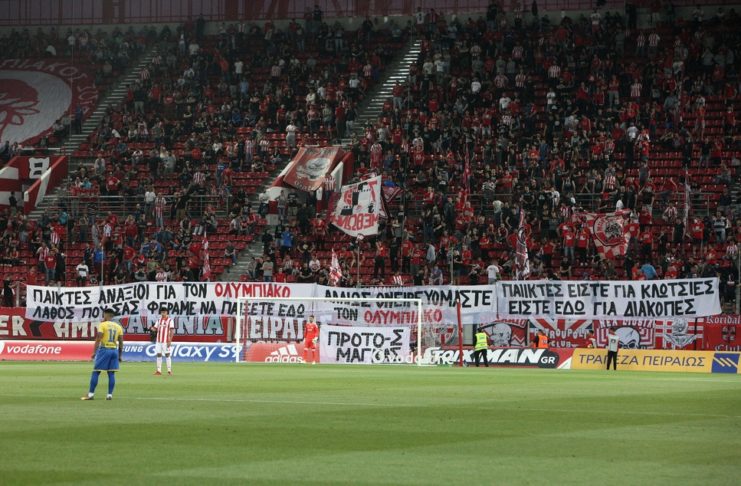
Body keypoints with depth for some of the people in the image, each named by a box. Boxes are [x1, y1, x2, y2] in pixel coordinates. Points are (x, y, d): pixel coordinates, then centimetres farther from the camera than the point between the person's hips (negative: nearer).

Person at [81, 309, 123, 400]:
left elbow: (98, 339, -11)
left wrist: (94, 351, -9)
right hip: (114, 350, 4)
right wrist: (120, 355, 14)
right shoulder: (118, 326, 10)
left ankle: (91, 394, -2)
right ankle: (110, 395, 1)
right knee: (111, 373, 6)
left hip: (104, 349, -4)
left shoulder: (102, 325, -4)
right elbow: (121, 342, 9)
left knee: (96, 372, 1)